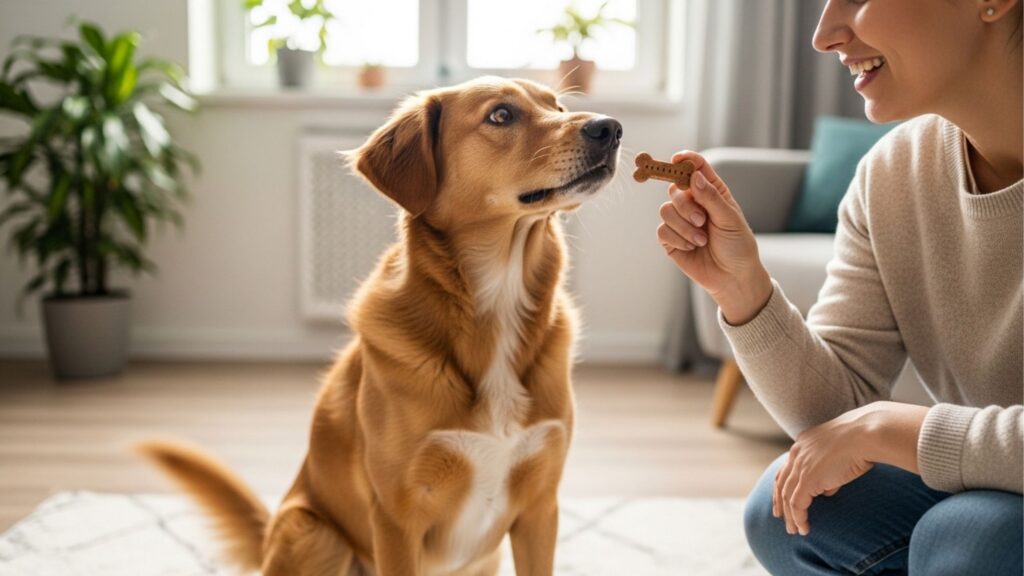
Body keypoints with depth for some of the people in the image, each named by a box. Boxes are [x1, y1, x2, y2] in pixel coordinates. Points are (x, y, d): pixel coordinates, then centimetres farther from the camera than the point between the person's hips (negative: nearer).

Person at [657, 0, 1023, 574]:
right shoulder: (891, 172, -6)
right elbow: (836, 411, -7)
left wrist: (883, 427, -24)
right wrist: (741, 286, -20)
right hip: (970, 486, 5)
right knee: (784, 512, -9)